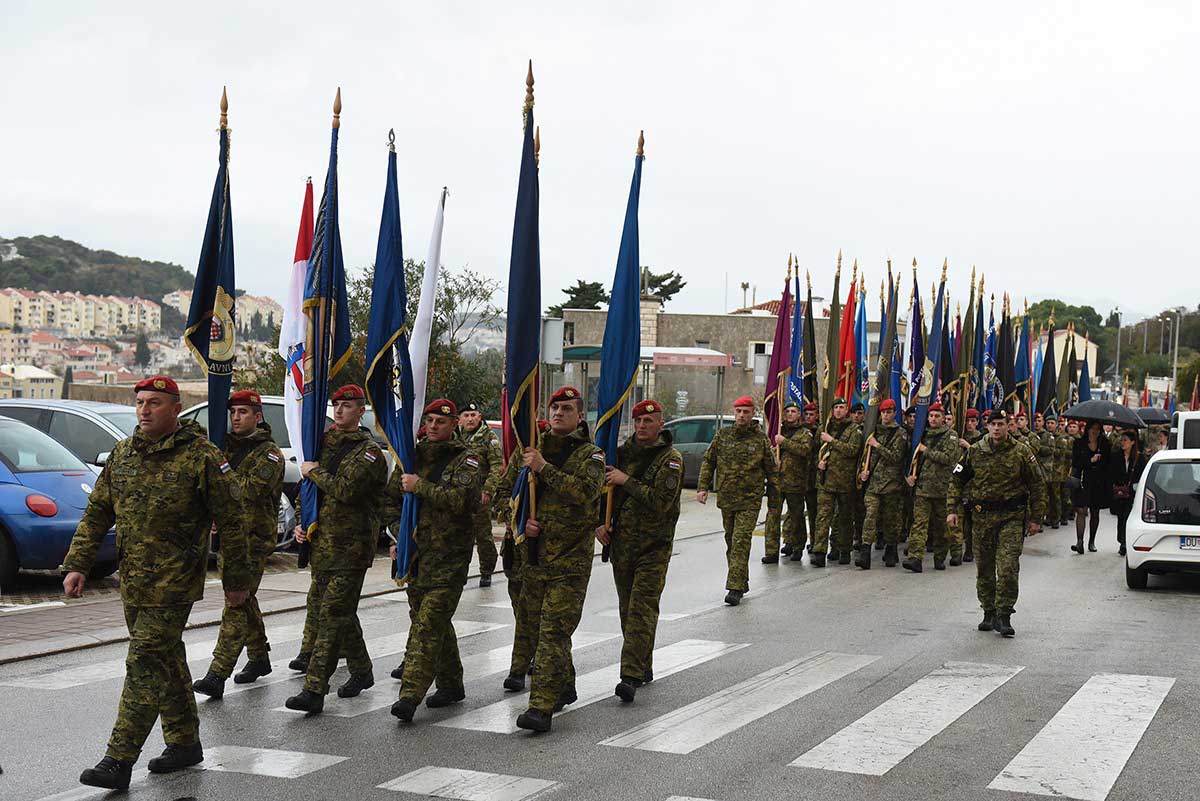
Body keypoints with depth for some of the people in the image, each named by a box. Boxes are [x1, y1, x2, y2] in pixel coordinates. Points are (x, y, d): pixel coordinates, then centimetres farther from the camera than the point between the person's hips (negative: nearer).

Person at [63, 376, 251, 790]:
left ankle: (119, 760, -8)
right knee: (166, 660, 15)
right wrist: (77, 565, 4)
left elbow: (229, 521, -6)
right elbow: (96, 514, 14)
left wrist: (236, 580, -4)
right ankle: (185, 743, 28)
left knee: (145, 663, -10)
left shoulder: (201, 456, -9)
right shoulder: (122, 454, 9)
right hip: (132, 582, 7)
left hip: (174, 582, -7)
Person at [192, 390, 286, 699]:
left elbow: (252, 489, -22)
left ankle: (217, 675, -14)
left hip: (254, 539, -8)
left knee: (236, 606, -11)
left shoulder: (269, 454, -8)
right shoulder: (228, 445, 14)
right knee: (245, 601, 17)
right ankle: (259, 658, 31)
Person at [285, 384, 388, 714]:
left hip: (351, 547, -8)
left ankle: (314, 689, -14)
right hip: (321, 543, 8)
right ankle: (361, 671, 32)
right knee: (340, 613, 16)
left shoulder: (369, 452, -8)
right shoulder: (326, 443, 15)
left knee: (332, 615, -11)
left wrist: (315, 472, -9)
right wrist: (301, 522, 11)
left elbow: (345, 490, -22)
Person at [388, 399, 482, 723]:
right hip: (416, 553, 6)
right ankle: (451, 684, 27)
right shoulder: (413, 456, 14)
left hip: (449, 558, -6)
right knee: (437, 623, 15)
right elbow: (390, 499, 19)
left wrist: (420, 487, -18)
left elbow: (463, 499, -20)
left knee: (428, 624, -13)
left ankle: (410, 694, -18)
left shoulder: (467, 459, -4)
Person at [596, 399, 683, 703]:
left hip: (654, 547, -6)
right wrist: (600, 522, 4)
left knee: (642, 609, -13)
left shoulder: (671, 459, -8)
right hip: (621, 543, 6)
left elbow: (660, 501, -19)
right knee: (627, 608, 13)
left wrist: (626, 481, -17)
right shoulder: (622, 453, 9)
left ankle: (631, 675, -17)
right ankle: (643, 667, 26)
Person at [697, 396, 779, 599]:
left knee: (741, 542, -13)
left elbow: (772, 472, 5)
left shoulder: (761, 439, -1)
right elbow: (708, 461, 12)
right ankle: (742, 582, 26)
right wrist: (703, 487, 0)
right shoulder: (722, 435, 5)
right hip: (726, 498, 4)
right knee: (730, 541, 12)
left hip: (750, 500, -4)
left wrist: (773, 502, 6)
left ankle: (735, 588, -15)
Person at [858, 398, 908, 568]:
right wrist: (864, 470, 6)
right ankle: (865, 553, -17)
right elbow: (866, 454, 22)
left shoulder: (900, 434, -1)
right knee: (871, 514, -10)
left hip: (891, 482, -3)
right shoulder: (874, 431, 14)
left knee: (890, 517, 6)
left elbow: (896, 457, -11)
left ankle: (891, 553, 21)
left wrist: (877, 445, -12)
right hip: (873, 481, 3)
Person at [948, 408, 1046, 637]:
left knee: (1008, 567, -12)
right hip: (982, 516, 3)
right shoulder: (974, 452, 4)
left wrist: (1035, 518, 3)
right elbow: (956, 481, 11)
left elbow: (1037, 486, 5)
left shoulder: (1021, 454, -2)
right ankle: (989, 613, 22)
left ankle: (1004, 616, -5)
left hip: (1012, 517, -3)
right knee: (984, 569, 9)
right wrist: (952, 510, 2)